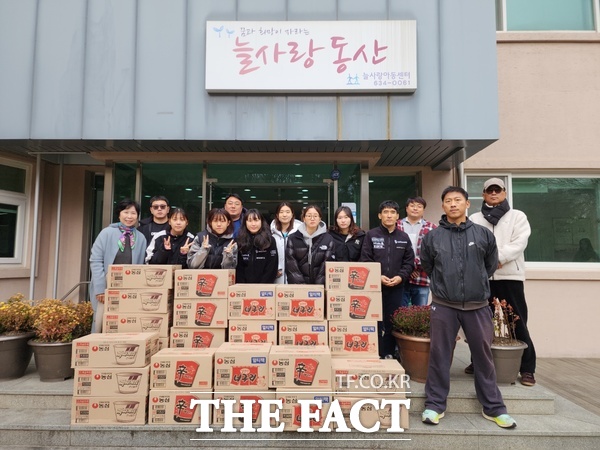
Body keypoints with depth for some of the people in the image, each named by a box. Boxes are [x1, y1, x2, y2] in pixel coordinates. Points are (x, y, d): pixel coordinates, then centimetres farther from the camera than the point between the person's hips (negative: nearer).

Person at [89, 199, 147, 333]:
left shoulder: (141, 238, 5)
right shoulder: (107, 233, -3)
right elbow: (95, 260, -5)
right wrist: (100, 288, -10)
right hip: (106, 287, -2)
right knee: (100, 325, 4)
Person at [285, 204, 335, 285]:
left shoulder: (328, 240, 2)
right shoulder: (292, 238, 2)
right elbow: (290, 265, -3)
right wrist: (301, 285, -13)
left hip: (320, 286, 0)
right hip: (297, 287, 0)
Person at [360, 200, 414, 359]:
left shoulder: (404, 237, 8)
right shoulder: (371, 235, 0)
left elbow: (409, 261, 7)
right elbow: (365, 260, -4)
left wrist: (401, 276, -9)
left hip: (397, 287, 2)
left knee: (392, 322, 9)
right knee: (375, 321, 3)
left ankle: (389, 354, 22)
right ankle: (376, 354, 15)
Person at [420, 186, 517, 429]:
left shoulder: (484, 234, 1)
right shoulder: (432, 237, 0)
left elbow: (491, 264, 14)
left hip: (477, 306, 1)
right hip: (443, 306, -1)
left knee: (484, 356, 11)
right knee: (439, 356, 6)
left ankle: (493, 407, 27)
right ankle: (435, 404, 19)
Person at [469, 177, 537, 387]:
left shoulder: (517, 216, 9)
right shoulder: (474, 219, 12)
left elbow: (519, 242, -5)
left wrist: (499, 258, -19)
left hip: (510, 276, -2)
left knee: (518, 322, 1)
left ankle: (527, 369, 11)